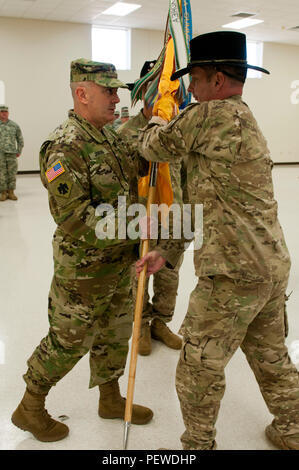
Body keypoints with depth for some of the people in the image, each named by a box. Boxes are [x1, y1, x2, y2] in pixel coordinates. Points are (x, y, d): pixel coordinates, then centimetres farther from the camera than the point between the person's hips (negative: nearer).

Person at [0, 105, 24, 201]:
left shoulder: (14, 125, 8)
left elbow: (20, 139, 14)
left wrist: (19, 151, 9)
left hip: (12, 153, 1)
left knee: (12, 173, 3)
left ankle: (11, 192, 12)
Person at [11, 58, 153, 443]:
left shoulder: (112, 137, 6)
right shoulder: (65, 146, -21)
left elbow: (136, 170, 23)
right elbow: (73, 218, -28)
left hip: (120, 263, 8)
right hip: (84, 269, -8)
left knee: (114, 335, 21)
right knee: (68, 341, 8)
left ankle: (111, 400, 42)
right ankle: (29, 408, 32)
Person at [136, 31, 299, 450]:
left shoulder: (211, 115, -14)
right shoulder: (247, 123, 16)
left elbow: (155, 148, -2)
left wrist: (156, 124, 22)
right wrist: (166, 252, 14)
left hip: (234, 274, -10)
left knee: (199, 367, 8)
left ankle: (198, 444, 28)